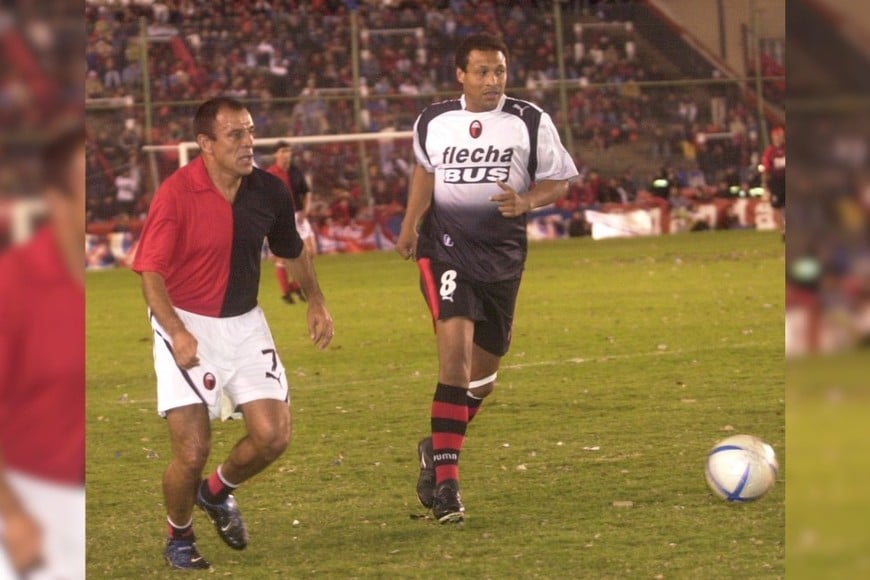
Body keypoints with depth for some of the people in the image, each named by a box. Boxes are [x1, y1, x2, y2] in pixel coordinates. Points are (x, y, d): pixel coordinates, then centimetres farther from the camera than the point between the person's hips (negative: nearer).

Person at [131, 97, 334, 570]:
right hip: (187, 327, -5)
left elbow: (291, 250, 20)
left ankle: (218, 492, 26)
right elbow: (150, 270, -18)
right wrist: (177, 333, -30)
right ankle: (179, 538, 19)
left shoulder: (269, 191, -2)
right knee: (192, 451, -11)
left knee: (272, 436, -6)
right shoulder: (176, 193, -17)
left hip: (245, 324, 5)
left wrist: (316, 302, 18)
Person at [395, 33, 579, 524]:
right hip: (445, 244, -2)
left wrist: (526, 201, -16)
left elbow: (558, 182, 3)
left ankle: (438, 449, 37)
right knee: (455, 347, -22)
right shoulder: (433, 122, 3)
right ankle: (445, 482, -22)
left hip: (503, 254, 2)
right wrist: (410, 225, 23)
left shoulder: (531, 123, -3)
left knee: (483, 376, 9)